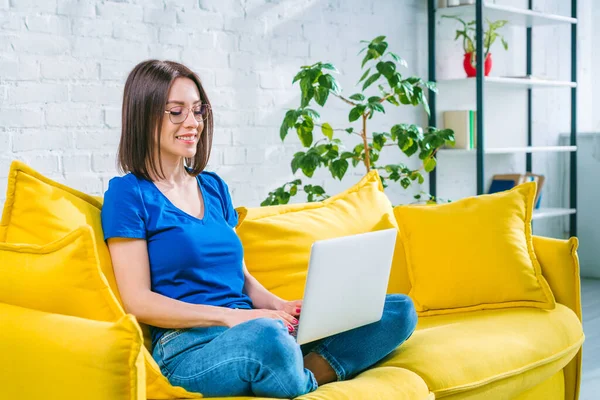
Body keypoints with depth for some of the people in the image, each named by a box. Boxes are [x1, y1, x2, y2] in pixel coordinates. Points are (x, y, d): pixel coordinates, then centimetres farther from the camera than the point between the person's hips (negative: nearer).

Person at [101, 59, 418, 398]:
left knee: (399, 310, -7)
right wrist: (229, 316, -17)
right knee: (265, 335, -42)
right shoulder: (128, 193, 0)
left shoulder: (214, 187, 19)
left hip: (255, 326, 7)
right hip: (190, 346, -6)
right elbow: (138, 301, -7)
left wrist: (280, 306, -2)